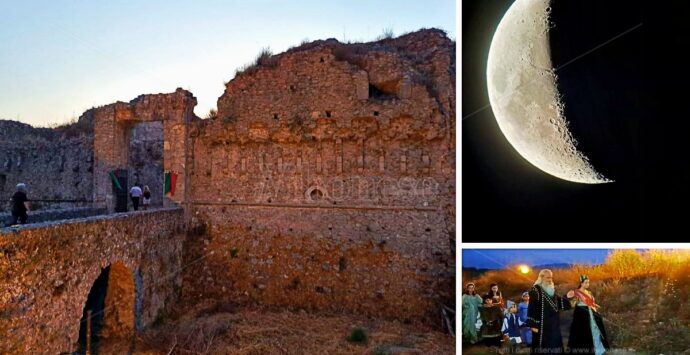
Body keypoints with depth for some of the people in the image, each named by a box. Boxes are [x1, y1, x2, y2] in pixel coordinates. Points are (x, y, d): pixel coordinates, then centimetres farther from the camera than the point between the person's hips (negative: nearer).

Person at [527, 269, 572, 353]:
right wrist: (533, 324, -19)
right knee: (542, 346, -5)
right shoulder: (535, 290, -10)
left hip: (554, 324, 8)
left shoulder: (552, 290, 14)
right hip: (542, 325, -8)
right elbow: (532, 308, -15)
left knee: (554, 345, 10)